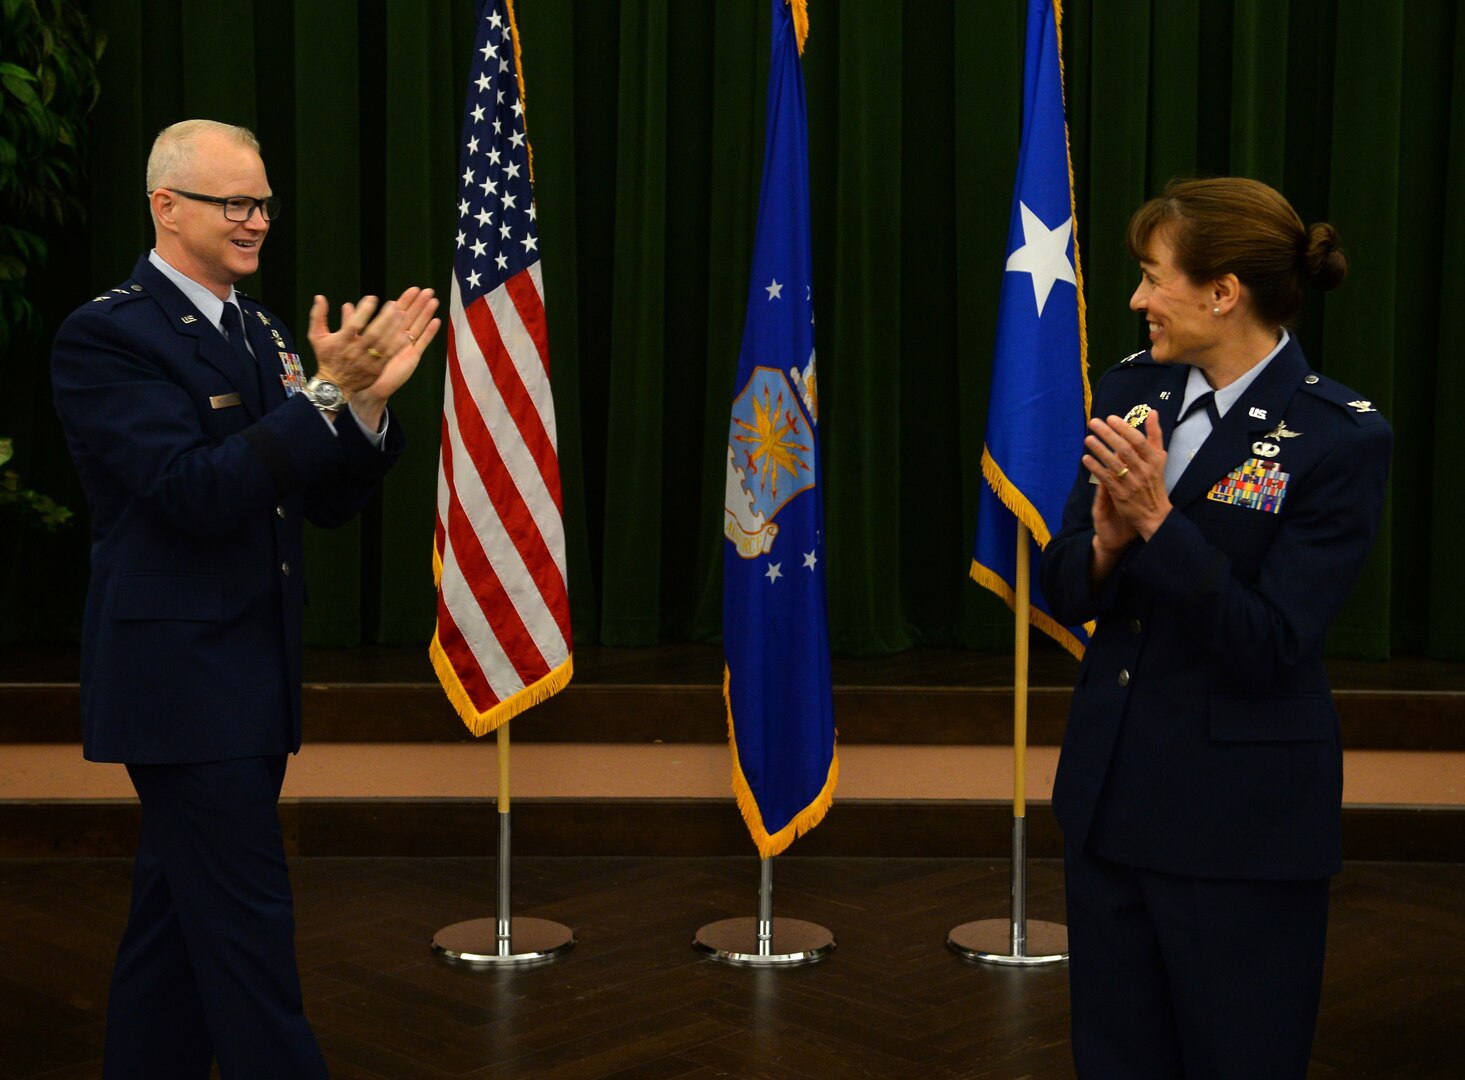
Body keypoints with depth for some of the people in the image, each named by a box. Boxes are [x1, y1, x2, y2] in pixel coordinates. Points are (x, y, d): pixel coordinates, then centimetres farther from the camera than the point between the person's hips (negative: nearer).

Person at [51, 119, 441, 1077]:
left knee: (175, 917, 16)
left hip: (255, 676, 8)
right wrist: (324, 394, -24)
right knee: (248, 928, -7)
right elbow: (197, 495, -21)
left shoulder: (264, 332, 13)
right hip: (180, 678, -8)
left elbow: (330, 500, 10)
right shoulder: (105, 335, -11)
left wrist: (368, 400, -7)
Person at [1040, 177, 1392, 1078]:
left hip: (1242, 820, -6)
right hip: (1111, 796, 6)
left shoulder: (1341, 437, -14)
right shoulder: (1133, 391, 4)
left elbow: (1270, 643, -18)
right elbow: (1064, 593, 5)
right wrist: (1105, 541, -16)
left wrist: (1158, 520, -26)